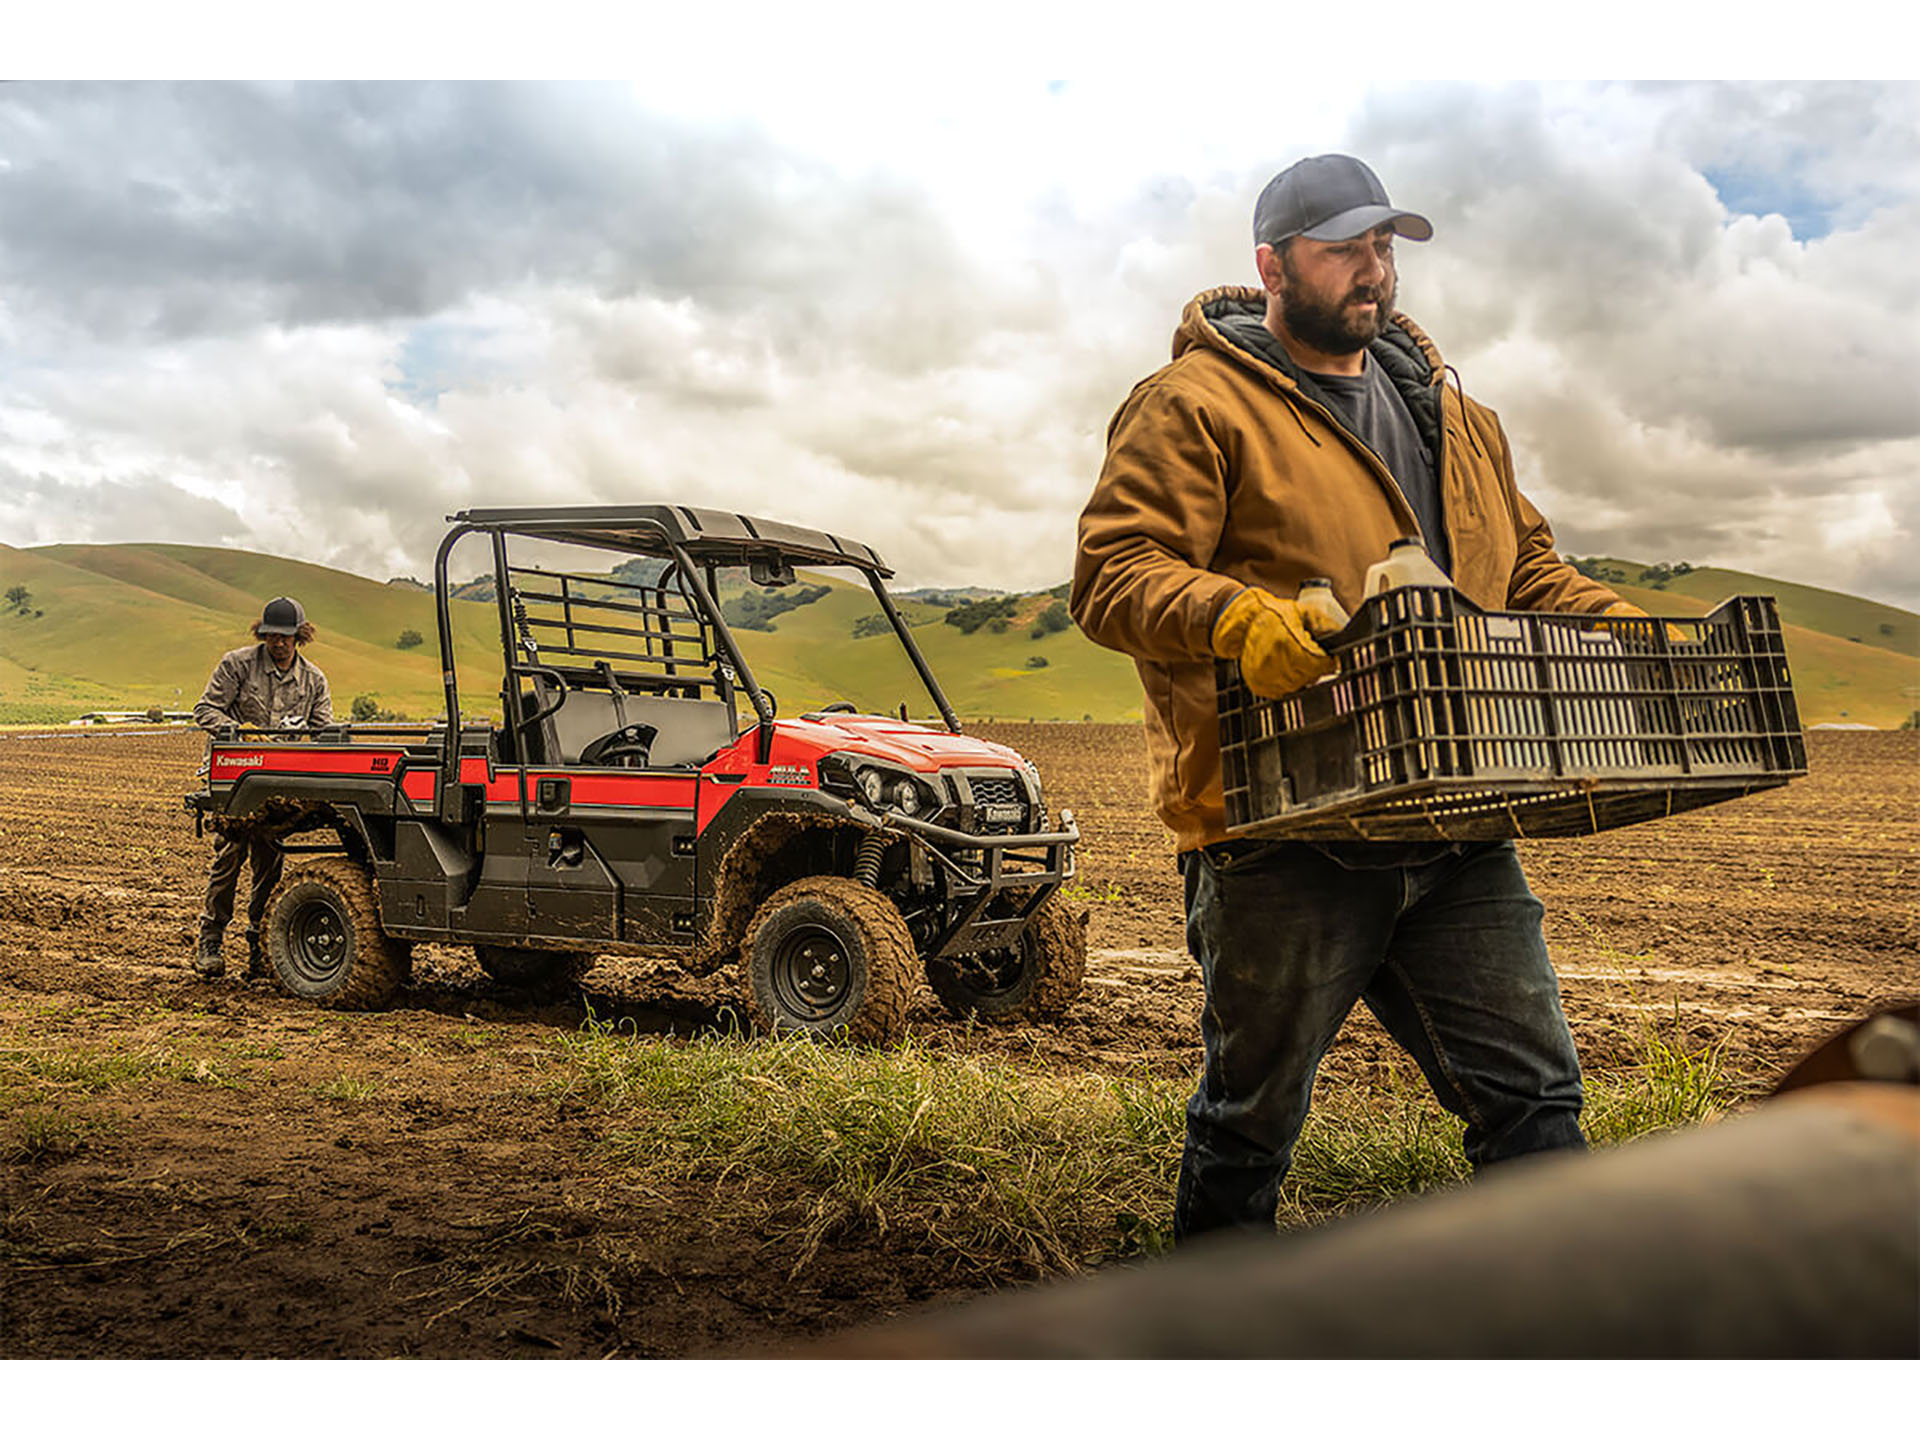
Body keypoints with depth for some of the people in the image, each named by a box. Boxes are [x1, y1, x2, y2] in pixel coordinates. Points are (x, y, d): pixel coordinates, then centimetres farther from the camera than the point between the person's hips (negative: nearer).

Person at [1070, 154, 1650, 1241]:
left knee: (1532, 1092, 10)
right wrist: (1234, 617, -30)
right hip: (1283, 834, -5)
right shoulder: (1197, 405, -3)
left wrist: (1631, 635, 11)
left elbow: (1527, 568, 27)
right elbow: (1113, 574, -12)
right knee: (1254, 1115, 10)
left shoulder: (1449, 411, 20)